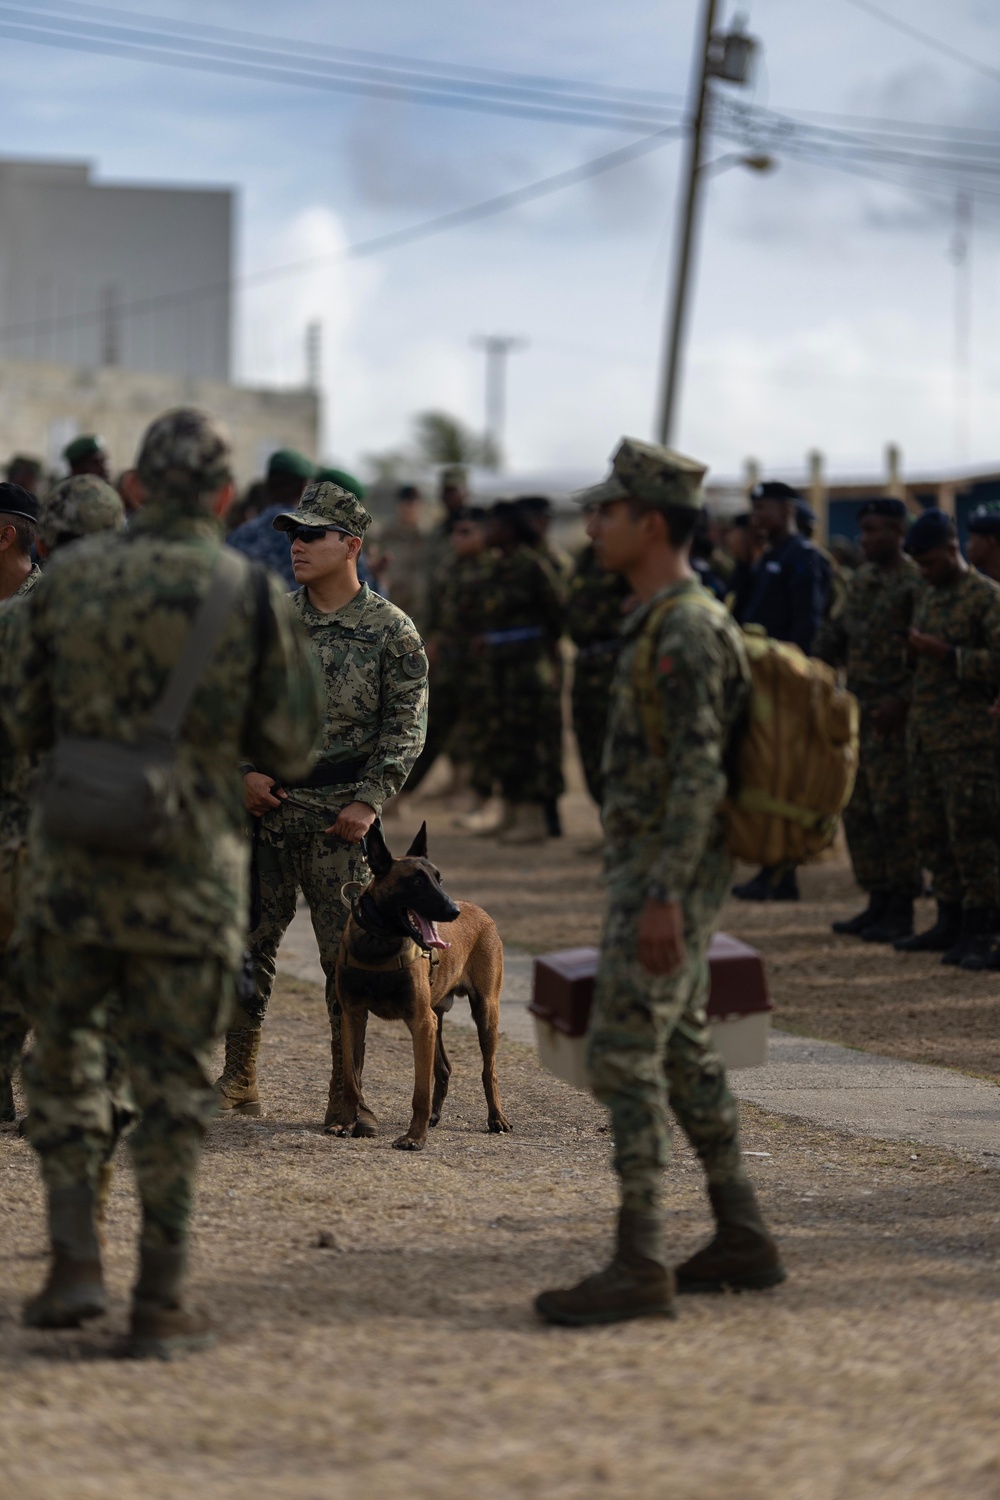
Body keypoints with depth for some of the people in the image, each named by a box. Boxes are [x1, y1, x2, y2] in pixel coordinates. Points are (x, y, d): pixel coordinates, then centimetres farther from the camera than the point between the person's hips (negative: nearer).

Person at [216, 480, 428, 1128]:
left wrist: (370, 800, -12)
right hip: (264, 805, 4)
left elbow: (406, 726, -4)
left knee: (347, 953, -2)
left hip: (340, 814, -3)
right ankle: (239, 1081, 16)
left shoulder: (391, 631, -3)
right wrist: (244, 770, -2)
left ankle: (346, 1096, 5)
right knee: (250, 943, 6)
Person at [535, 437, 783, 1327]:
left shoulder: (688, 630, -17)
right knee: (681, 1057, 14)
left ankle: (640, 1266, -12)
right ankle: (743, 1240, 20)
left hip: (664, 877, -10)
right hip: (650, 874, 10)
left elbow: (699, 771, -24)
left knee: (622, 1056, -12)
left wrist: (664, 898, -28)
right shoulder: (664, 625, 16)